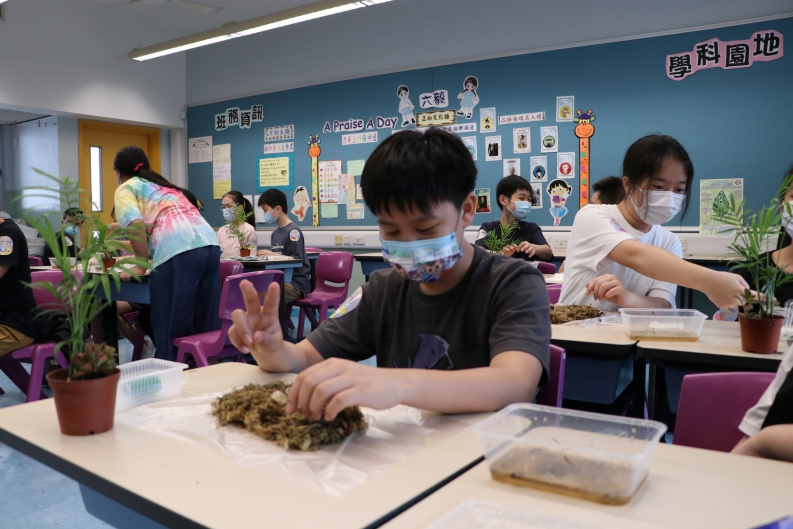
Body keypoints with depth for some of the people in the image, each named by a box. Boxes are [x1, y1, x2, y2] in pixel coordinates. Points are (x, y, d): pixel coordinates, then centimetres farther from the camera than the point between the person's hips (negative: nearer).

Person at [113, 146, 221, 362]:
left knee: (169, 326, 3)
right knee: (206, 324, 11)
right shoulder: (162, 185, 35)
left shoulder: (126, 188, 14)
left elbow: (136, 225, -6)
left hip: (178, 251, -7)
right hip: (210, 244, 7)